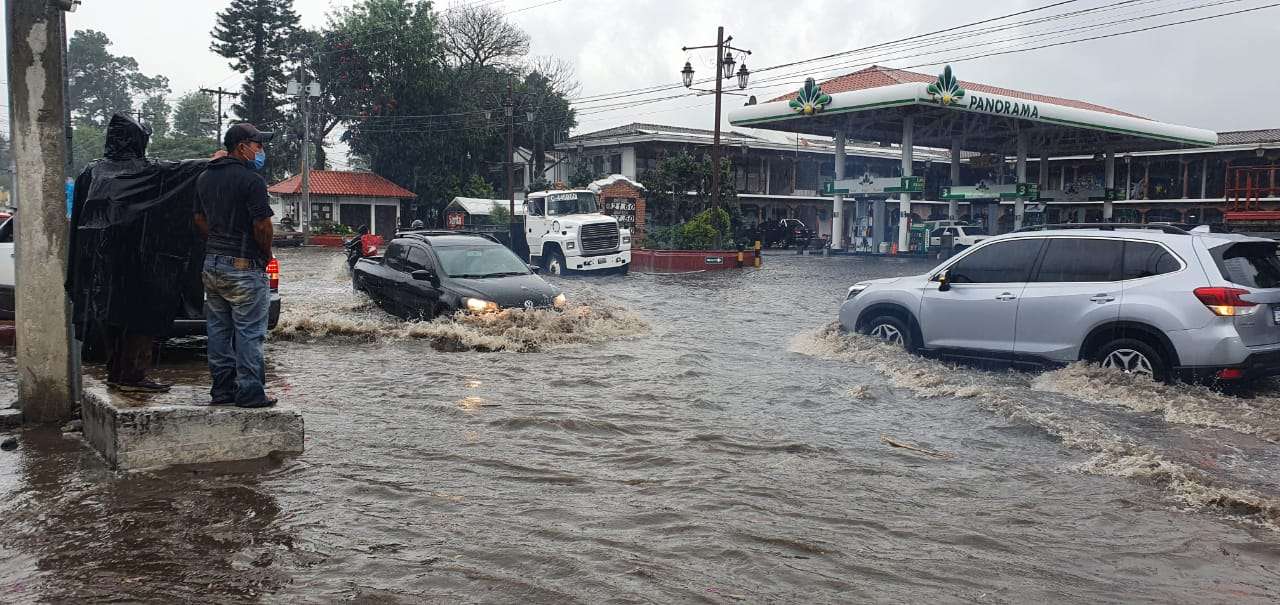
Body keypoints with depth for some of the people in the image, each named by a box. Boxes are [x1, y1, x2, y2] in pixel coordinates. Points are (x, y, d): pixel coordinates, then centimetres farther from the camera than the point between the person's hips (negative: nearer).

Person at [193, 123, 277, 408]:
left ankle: (222, 388, 19)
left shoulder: (205, 178, 13)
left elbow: (200, 220, 17)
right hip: (244, 267, -8)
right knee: (249, 332, -2)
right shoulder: (251, 180, -14)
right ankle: (249, 392, 1)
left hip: (212, 264, 8)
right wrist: (267, 255, -2)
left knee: (219, 329, 13)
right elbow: (262, 225, -17)